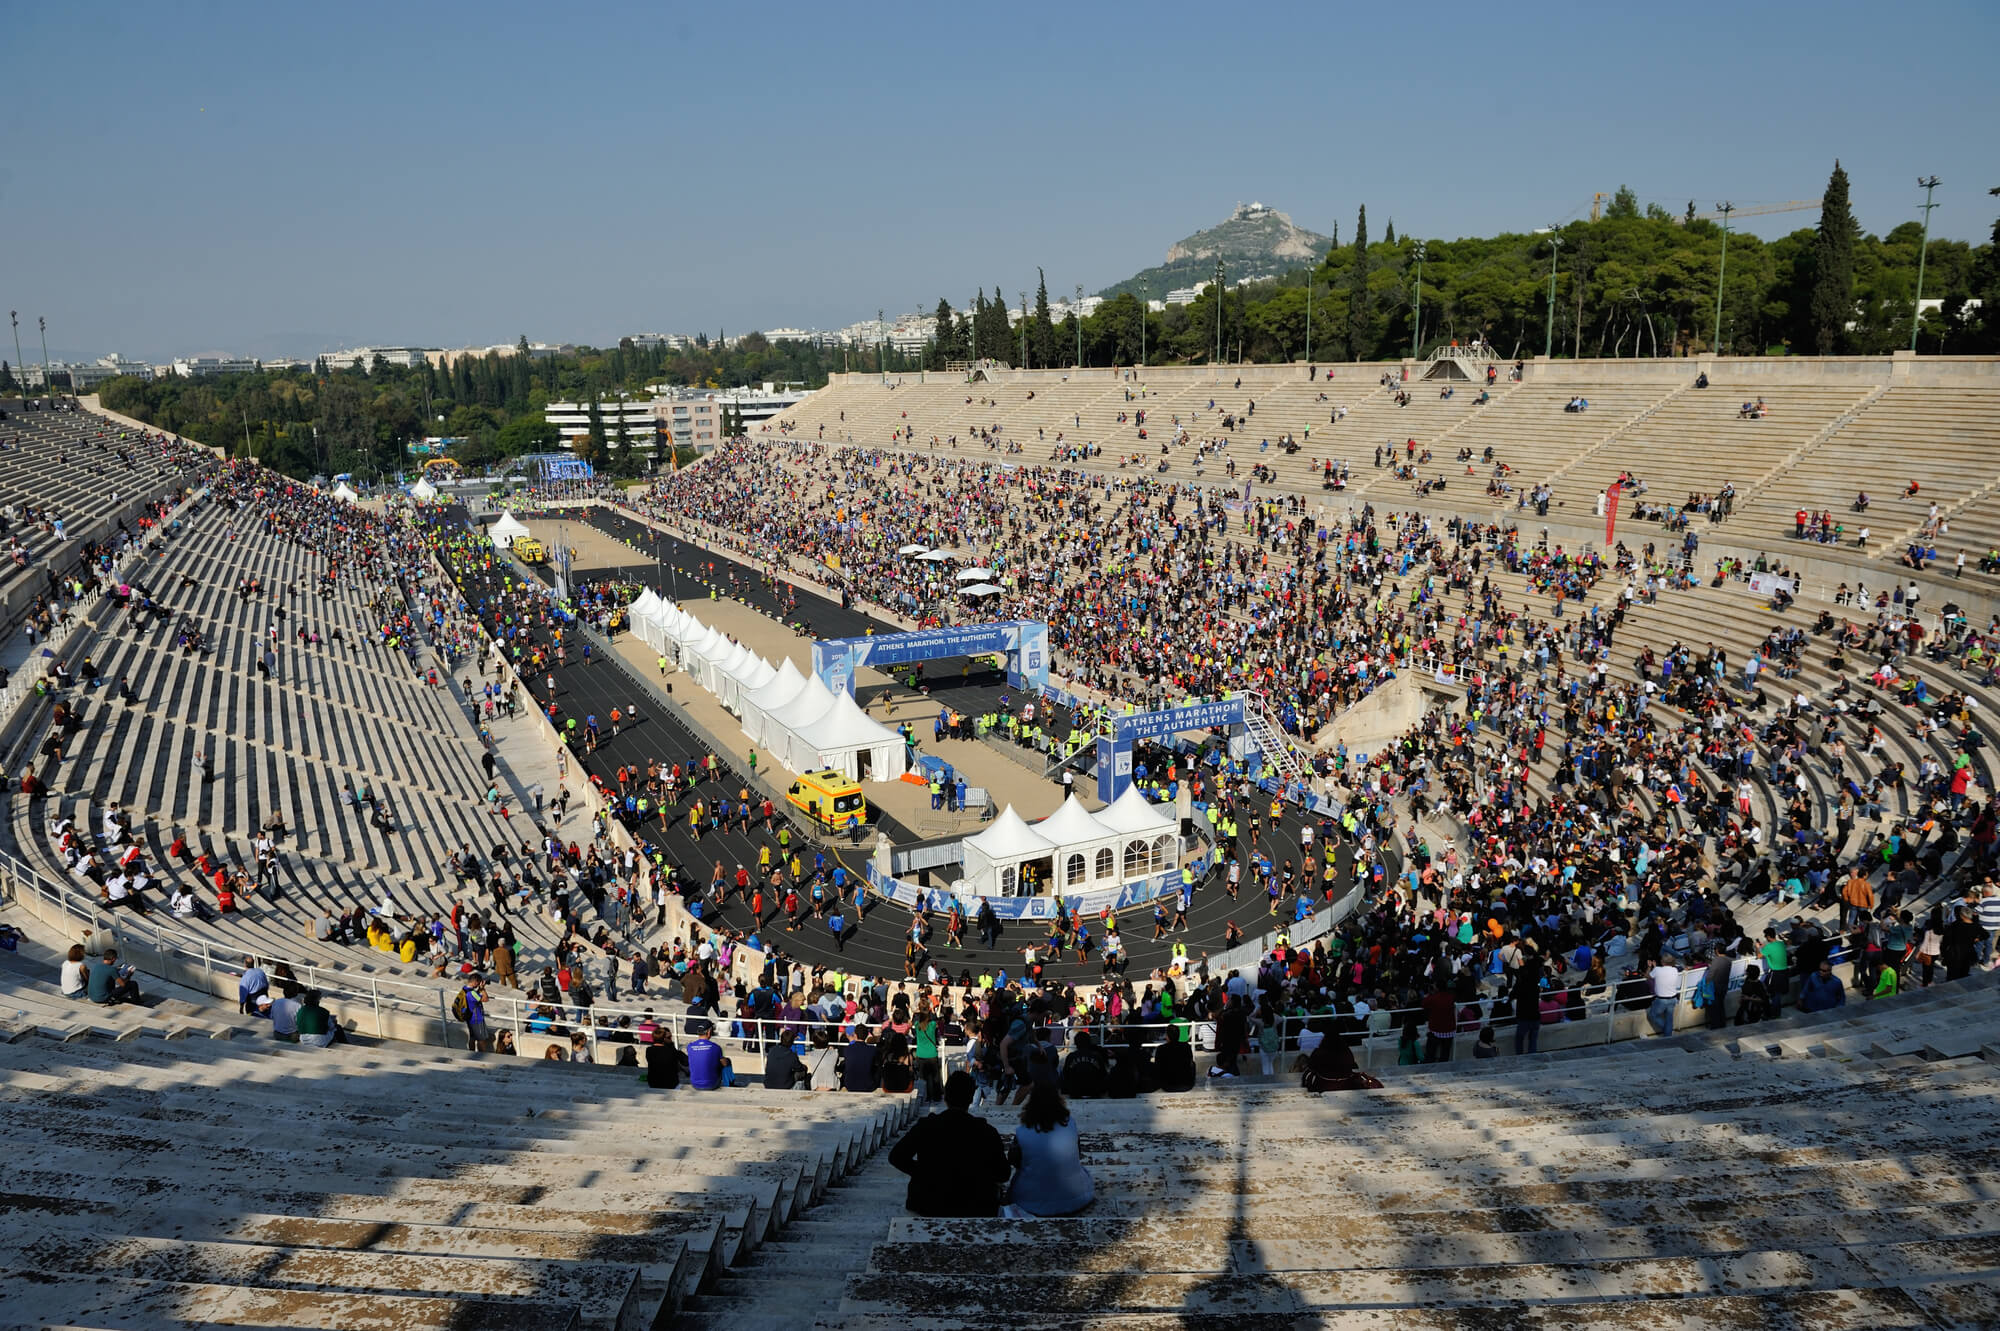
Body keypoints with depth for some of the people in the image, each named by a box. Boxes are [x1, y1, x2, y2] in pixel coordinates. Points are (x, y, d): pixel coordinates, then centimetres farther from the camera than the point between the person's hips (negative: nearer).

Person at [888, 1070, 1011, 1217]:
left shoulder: (925, 1126, -9)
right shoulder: (987, 1131, -11)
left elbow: (896, 1157, -3)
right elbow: (1003, 1175, -5)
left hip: (928, 1206, 1)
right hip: (974, 1209, -1)